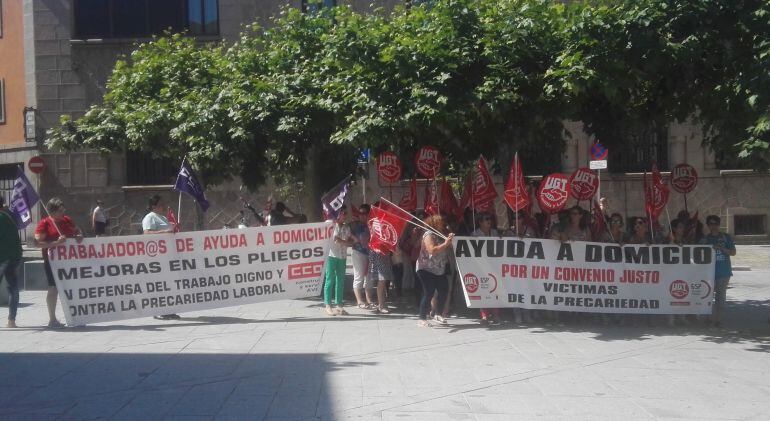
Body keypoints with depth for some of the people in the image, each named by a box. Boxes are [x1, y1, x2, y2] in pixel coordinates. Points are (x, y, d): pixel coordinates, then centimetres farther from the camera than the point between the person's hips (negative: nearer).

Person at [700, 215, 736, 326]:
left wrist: (721, 248, -12)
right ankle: (709, 318, 8)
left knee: (721, 295, 0)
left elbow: (733, 252, 1)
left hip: (724, 271, -1)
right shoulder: (705, 239, 8)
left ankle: (717, 318, 5)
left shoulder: (726, 237, 5)